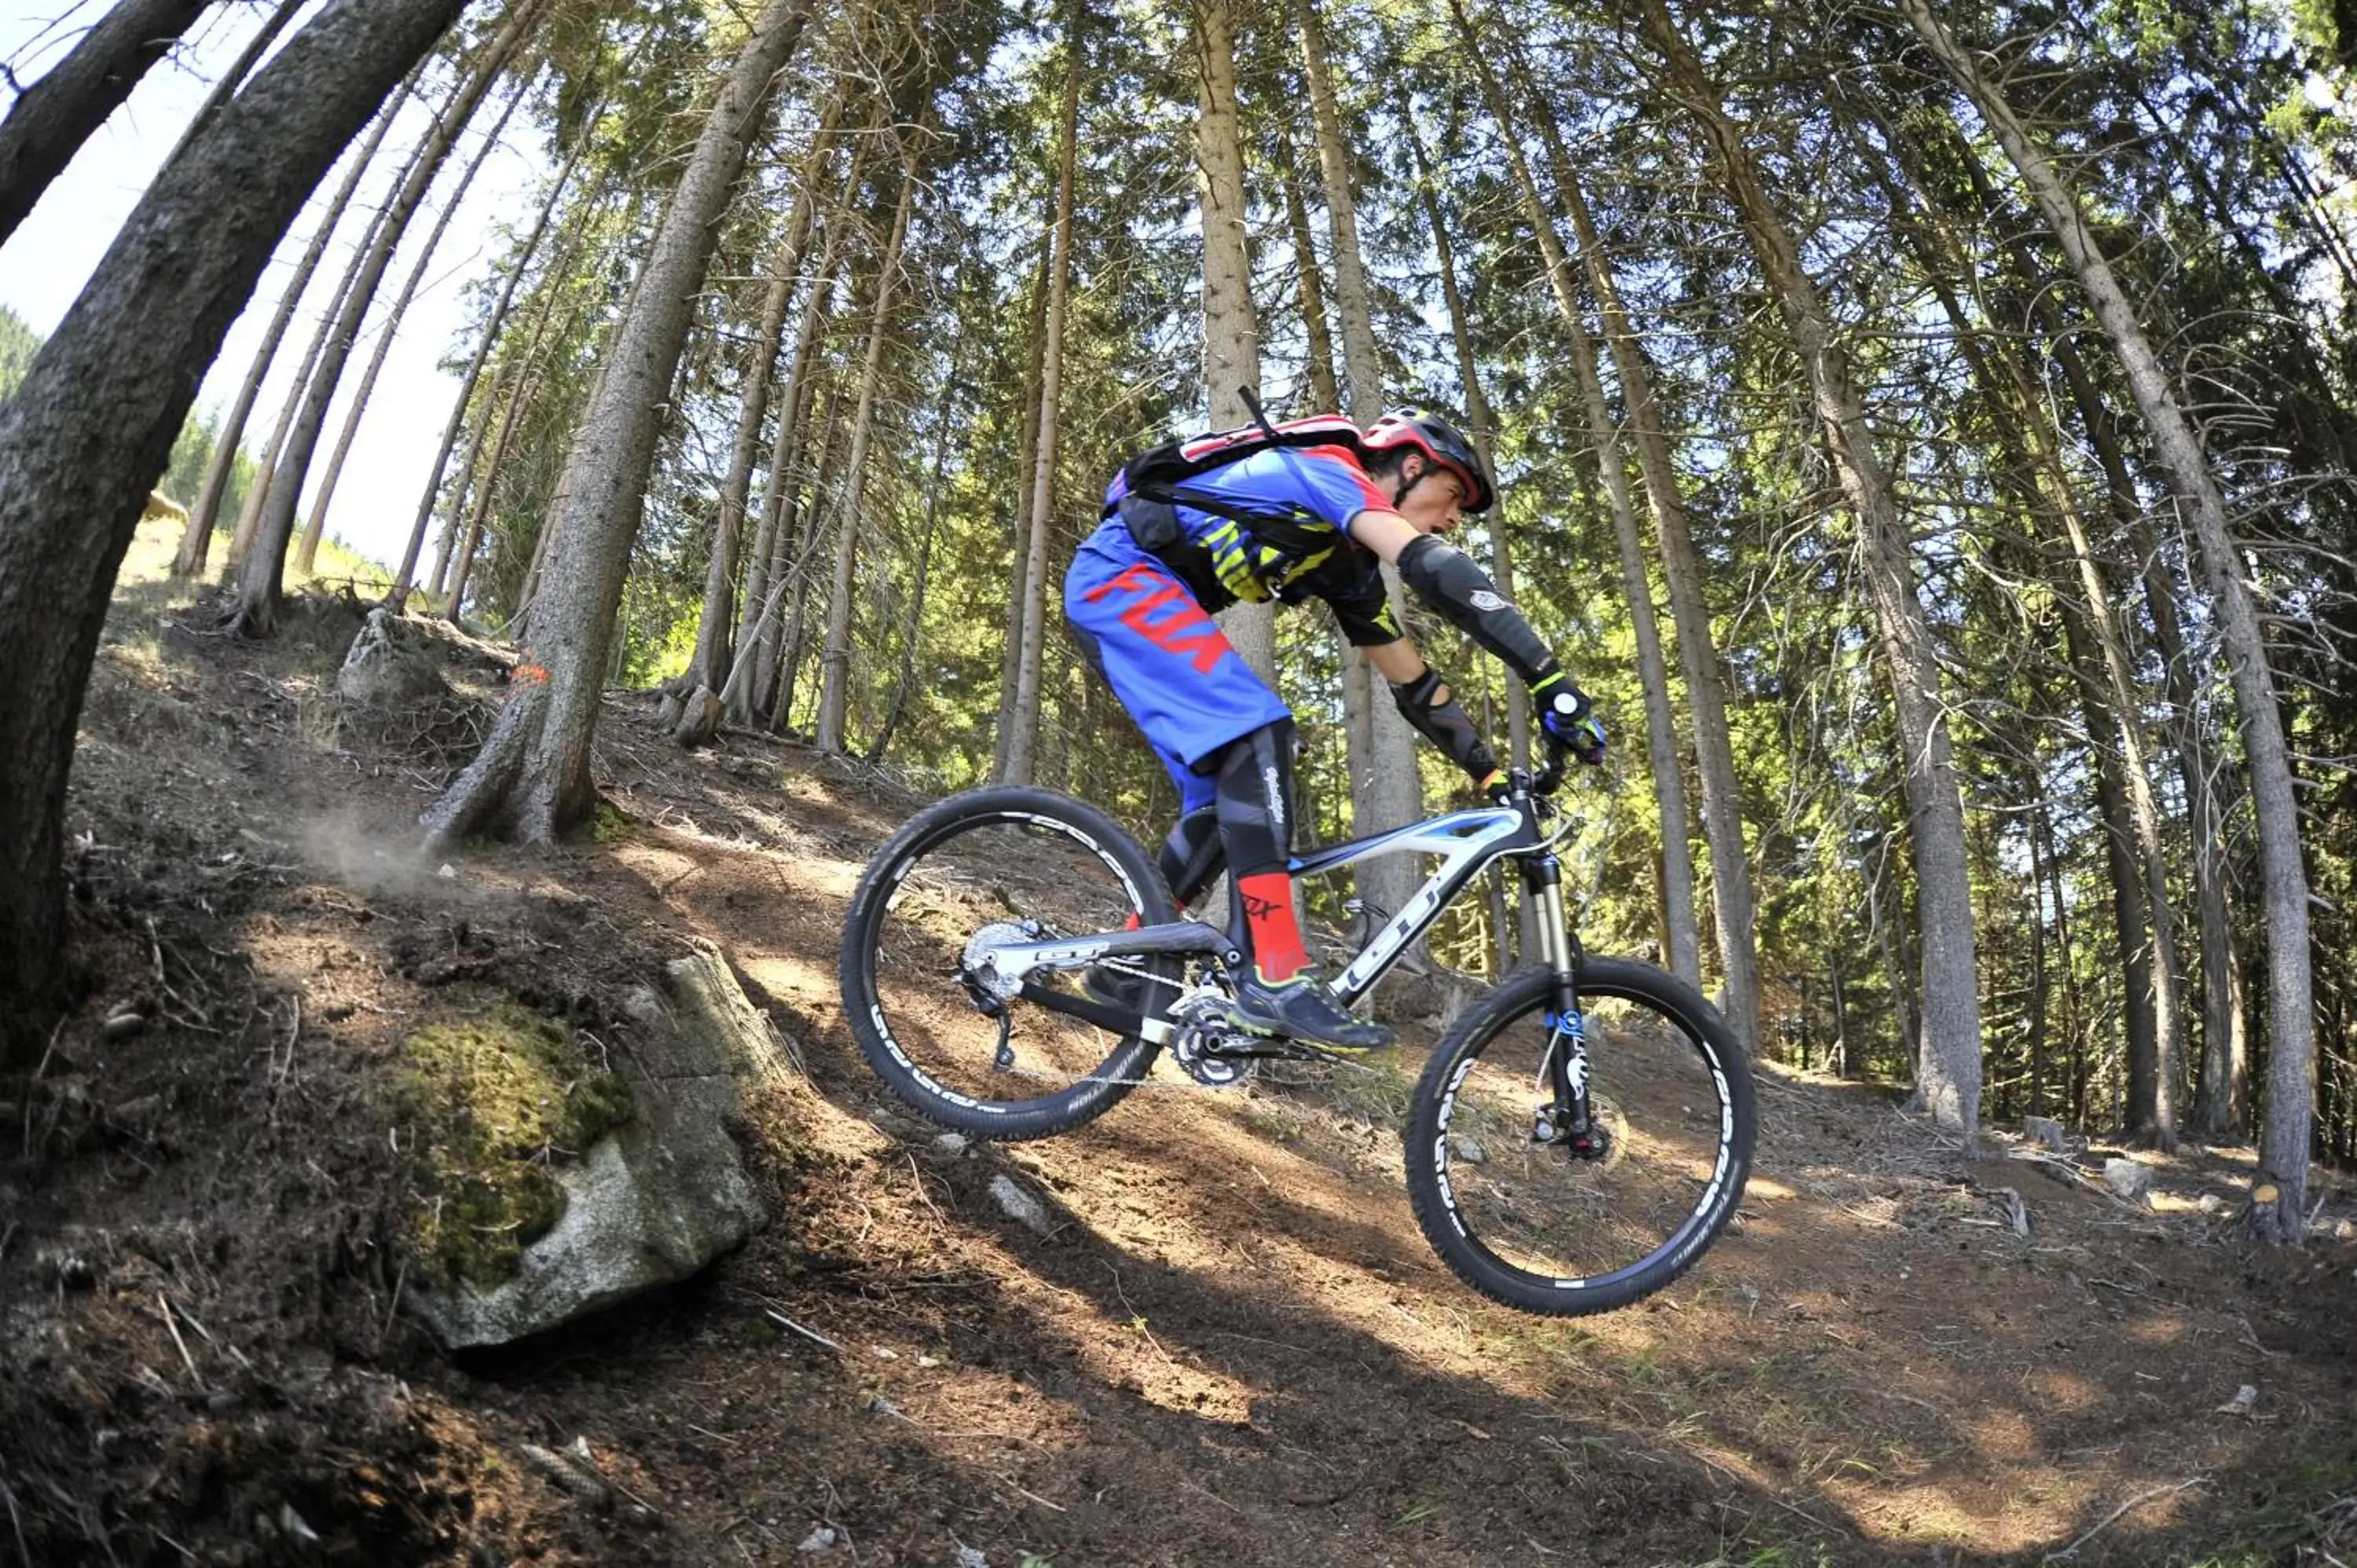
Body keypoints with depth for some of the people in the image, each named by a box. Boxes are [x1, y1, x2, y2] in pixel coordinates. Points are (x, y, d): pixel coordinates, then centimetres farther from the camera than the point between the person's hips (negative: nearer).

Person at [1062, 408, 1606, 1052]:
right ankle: (1275, 978, -28)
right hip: (1120, 575, -10)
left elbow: (1412, 681, 16)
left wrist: (1495, 777, 12)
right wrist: (1551, 679, -34)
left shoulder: (1347, 562, 15)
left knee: (1226, 792, 5)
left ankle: (1128, 966, 14)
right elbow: (1434, 567, -29)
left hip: (1134, 591, 10)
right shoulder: (1331, 472, -12)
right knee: (1257, 728, -23)